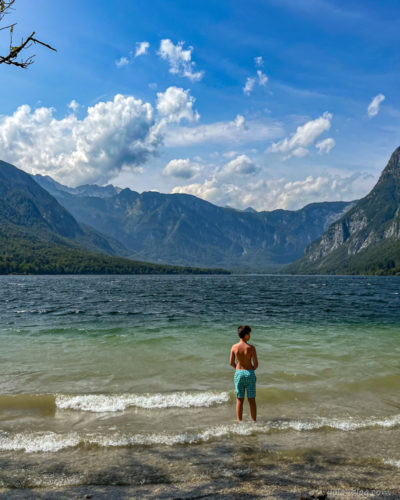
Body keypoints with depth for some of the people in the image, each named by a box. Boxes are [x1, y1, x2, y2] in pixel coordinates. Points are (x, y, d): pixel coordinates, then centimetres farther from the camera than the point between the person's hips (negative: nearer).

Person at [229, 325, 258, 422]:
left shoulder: (234, 347, -6)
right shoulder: (251, 348, -14)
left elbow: (231, 363, 0)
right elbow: (256, 364, -11)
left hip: (238, 373, 2)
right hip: (249, 374, -2)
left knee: (239, 400, 10)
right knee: (252, 400, 10)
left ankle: (240, 422, 15)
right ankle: (254, 421, 17)